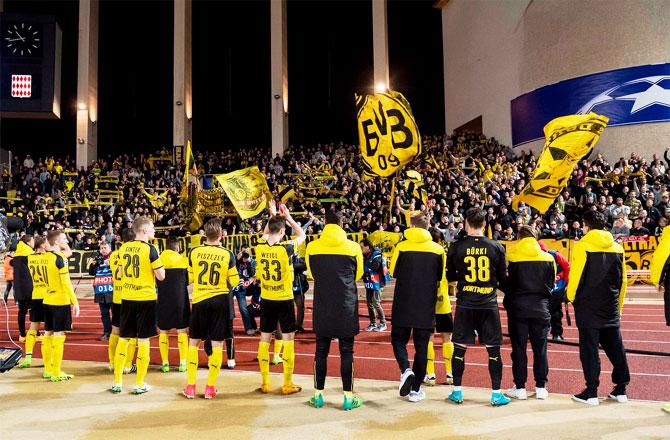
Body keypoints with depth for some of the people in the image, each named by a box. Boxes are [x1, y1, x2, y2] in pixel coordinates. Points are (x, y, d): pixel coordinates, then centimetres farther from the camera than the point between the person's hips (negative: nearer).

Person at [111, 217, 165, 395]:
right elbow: (161, 276, -10)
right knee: (143, 341, 4)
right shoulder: (150, 249, -12)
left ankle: (117, 382, 20)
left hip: (127, 298, 5)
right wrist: (159, 264, 8)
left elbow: (121, 273, 15)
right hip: (146, 299, -5)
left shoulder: (123, 248, 5)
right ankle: (139, 384, 10)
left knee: (123, 339, 13)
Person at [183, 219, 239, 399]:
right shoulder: (227, 254, -8)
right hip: (220, 300, -1)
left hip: (199, 300, 1)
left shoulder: (194, 252, -3)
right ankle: (210, 387, 10)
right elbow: (234, 282, -2)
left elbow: (189, 277, 10)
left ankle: (190, 386, 16)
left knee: (193, 342, 13)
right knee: (217, 344, 6)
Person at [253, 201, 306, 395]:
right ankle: (288, 384, 9)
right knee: (288, 339, 5)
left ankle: (265, 383, 19)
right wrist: (288, 216, 7)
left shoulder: (260, 247, -4)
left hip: (266, 300, 4)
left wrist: (272, 216, 23)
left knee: (264, 339, 11)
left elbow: (264, 235, 21)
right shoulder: (286, 247, -16)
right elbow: (301, 235, 3)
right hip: (284, 300, -4)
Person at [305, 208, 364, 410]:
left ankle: (318, 395, 19)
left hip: (322, 307, 1)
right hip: (347, 307, -1)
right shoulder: (353, 247, -6)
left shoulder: (312, 247, -4)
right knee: (346, 351, 7)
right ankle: (348, 397, 12)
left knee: (321, 350, 11)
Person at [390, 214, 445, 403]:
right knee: (421, 347, 10)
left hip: (403, 304, -1)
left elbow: (393, 272, 3)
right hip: (427, 307, 2)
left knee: (398, 339, 14)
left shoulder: (401, 247, -6)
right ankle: (415, 390, 13)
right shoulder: (438, 249, -1)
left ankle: (405, 370, -12)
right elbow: (440, 278, 8)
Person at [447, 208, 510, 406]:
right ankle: (496, 394, 15)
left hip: (465, 305, 0)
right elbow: (502, 278, 3)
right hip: (489, 305, 0)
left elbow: (450, 276, 3)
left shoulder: (457, 247, -5)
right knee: (493, 350, 10)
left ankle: (457, 392, 17)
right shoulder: (496, 247, -4)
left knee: (459, 349, 9)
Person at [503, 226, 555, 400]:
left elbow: (505, 284, -3)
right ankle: (541, 387, 15)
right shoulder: (548, 258, 1)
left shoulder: (511, 256, -6)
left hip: (517, 308, -2)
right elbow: (551, 284, 7)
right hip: (540, 309, 2)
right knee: (540, 348, 10)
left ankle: (520, 388, 9)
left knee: (519, 348, 5)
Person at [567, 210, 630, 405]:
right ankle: (621, 389, 20)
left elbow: (575, 277, -13)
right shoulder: (617, 248, 7)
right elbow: (622, 281, 12)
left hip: (587, 307, -5)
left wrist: (571, 297, 4)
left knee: (589, 348, 0)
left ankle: (591, 393, 4)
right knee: (615, 347, 13)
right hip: (611, 308, 5)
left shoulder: (582, 246, -11)